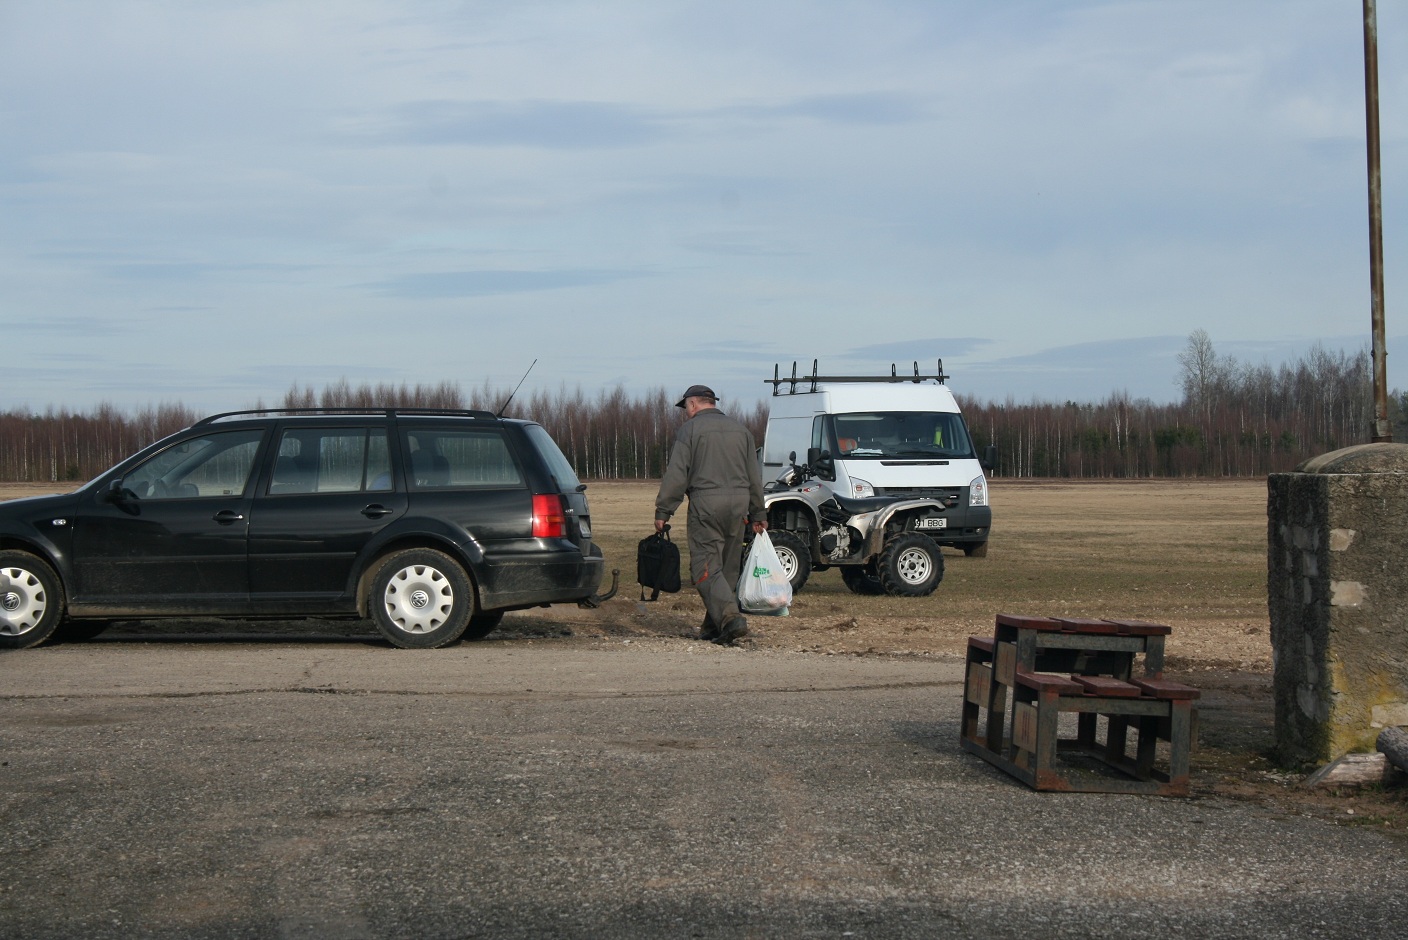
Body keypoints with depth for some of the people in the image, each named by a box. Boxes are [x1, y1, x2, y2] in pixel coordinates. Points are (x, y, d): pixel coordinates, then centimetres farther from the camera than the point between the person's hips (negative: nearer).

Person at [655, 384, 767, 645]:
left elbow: (676, 475, -7)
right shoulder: (740, 429, 17)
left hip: (706, 503, -6)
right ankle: (714, 625, 15)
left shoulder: (689, 430, -1)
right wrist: (758, 514, 23)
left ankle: (730, 617, -23)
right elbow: (754, 476, 18)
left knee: (705, 567, -6)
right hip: (739, 502, 6)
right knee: (728, 567, 12)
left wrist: (663, 511, -3)